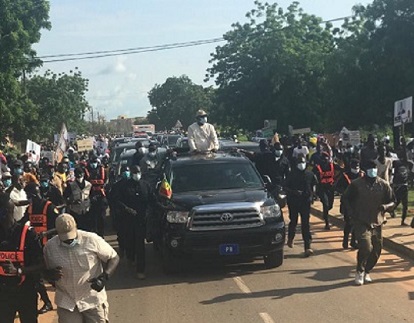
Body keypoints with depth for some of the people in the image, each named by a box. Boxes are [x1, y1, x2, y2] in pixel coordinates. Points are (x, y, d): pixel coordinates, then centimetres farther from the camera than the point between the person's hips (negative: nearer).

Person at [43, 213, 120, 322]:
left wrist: (104, 277, -21)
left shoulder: (92, 240, -15)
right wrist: (51, 273, -14)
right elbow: (46, 270, 11)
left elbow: (114, 258, -4)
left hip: (93, 301, -2)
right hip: (66, 303, 2)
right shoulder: (49, 246, -6)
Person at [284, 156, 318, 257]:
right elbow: (286, 188, -1)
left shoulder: (310, 174, 2)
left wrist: (311, 194, 0)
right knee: (293, 221, 13)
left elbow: (313, 185, 17)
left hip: (305, 202, 0)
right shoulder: (292, 174, -3)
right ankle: (290, 239, 41)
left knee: (305, 223, -6)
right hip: (293, 202, 0)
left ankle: (307, 247, -10)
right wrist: (294, 192, -18)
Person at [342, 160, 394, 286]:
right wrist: (351, 213, -4)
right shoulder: (356, 184, -6)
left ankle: (367, 272, 30)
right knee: (366, 247, -20)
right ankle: (359, 272, 2)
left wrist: (385, 206, -15)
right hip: (361, 222, -3)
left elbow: (392, 202, 7)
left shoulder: (383, 185, -1)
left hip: (377, 223, 3)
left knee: (376, 251, 7)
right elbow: (345, 198, 7)